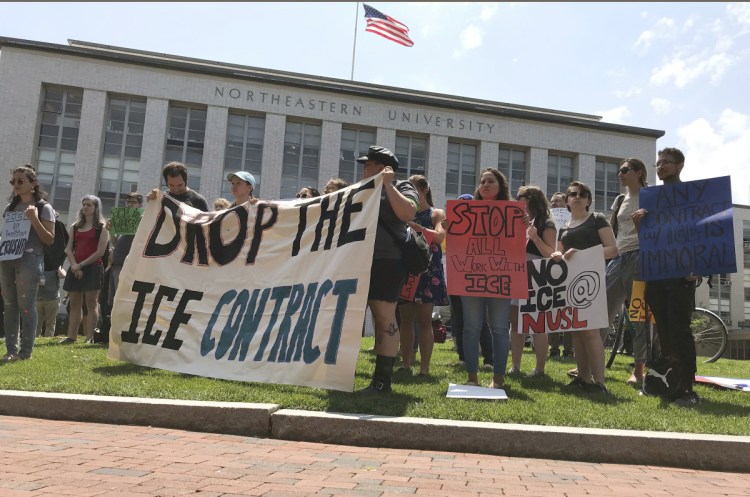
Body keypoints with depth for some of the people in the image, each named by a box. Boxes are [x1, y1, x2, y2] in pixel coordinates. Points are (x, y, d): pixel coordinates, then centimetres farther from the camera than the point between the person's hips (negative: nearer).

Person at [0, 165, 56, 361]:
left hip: (30, 260, -6)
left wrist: (34, 220, -15)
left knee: (26, 305, -5)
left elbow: (50, 240, -4)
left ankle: (26, 351, 1)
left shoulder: (44, 208, 0)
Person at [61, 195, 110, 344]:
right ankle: (72, 336, 10)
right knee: (74, 304, 6)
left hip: (93, 268, -5)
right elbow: (69, 249, 10)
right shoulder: (75, 227, 17)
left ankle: (89, 337, -5)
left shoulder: (102, 227, 1)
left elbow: (100, 251, -8)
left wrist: (81, 265, -11)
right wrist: (74, 265, -7)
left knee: (91, 303, -5)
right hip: (75, 269, 5)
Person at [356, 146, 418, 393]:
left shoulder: (401, 187, 2)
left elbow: (408, 214, -19)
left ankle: (382, 380, 0)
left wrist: (388, 185, -14)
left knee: (385, 320, -5)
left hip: (386, 262, -7)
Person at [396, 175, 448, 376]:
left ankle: (424, 367, -2)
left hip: (428, 270, -4)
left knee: (424, 319, -5)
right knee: (406, 318, 5)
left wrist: (414, 226, -18)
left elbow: (439, 236, -12)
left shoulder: (437, 214, 6)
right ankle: (406, 364, 12)